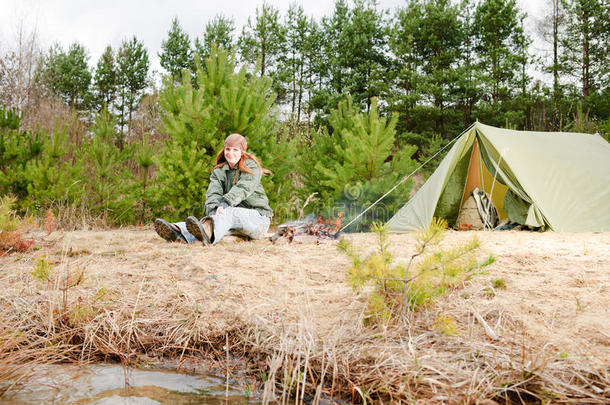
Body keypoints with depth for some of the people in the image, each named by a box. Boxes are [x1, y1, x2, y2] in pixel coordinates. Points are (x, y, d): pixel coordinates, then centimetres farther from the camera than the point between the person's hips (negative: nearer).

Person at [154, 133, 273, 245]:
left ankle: (207, 231, -72)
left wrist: (225, 203, -37)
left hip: (257, 215, -4)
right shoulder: (219, 171, 12)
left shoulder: (251, 166, 0)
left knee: (229, 212, -36)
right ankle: (179, 232, -61)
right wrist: (213, 209, -30)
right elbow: (213, 193, -6)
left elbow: (242, 188, -20)